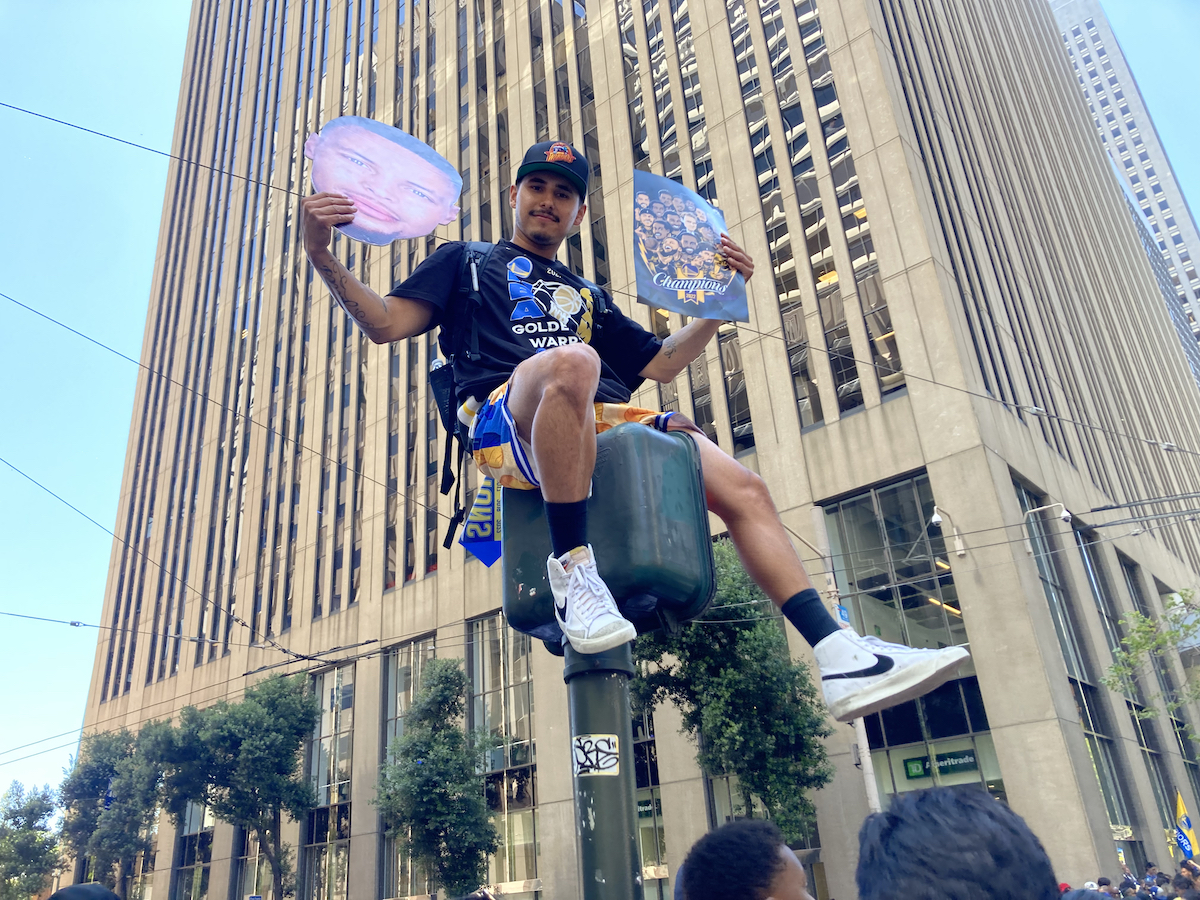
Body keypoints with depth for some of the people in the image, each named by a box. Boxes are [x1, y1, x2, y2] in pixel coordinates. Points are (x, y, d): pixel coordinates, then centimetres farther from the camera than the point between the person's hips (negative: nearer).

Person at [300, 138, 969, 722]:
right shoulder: (468, 262, 27)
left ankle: (841, 658, -16)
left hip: (609, 424, 5)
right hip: (510, 421, -4)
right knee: (572, 361, -40)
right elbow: (386, 323, 13)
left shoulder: (586, 295, 37)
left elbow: (661, 364, 32)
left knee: (744, 489, -13)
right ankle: (572, 566, -31)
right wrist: (324, 259, -3)